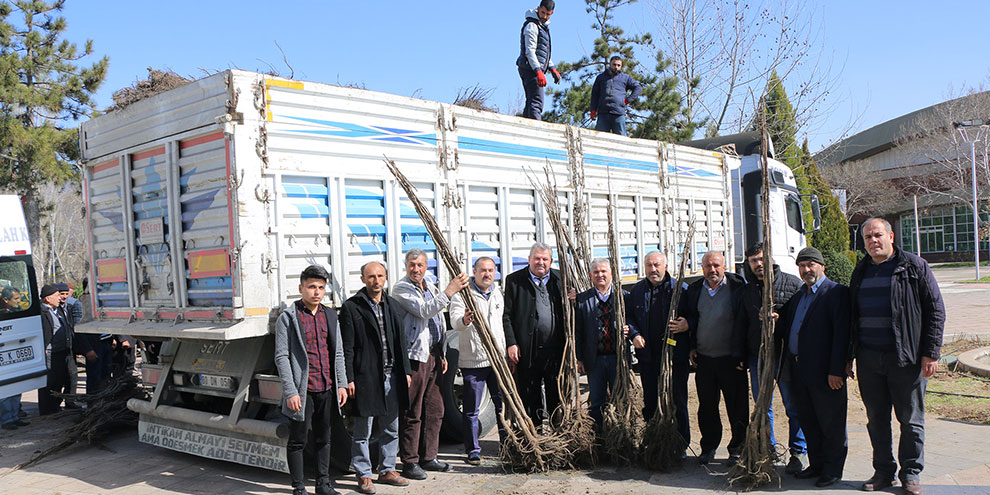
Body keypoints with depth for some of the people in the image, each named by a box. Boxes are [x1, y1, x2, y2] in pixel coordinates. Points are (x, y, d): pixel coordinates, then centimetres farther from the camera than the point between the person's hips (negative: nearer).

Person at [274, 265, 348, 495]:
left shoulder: (330, 315, 11)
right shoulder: (288, 317, -6)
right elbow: (281, 357, -9)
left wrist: (341, 384, 8)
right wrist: (291, 392, -14)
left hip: (327, 390, 5)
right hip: (302, 390, -5)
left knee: (323, 439, 14)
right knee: (298, 440, 4)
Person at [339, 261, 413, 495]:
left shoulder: (392, 305, 12)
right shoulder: (351, 307, -6)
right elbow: (347, 348, -8)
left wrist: (406, 370, 11)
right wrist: (349, 379, -12)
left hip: (391, 377, 6)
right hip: (366, 377, -6)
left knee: (391, 429, 15)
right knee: (362, 432, 4)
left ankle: (387, 470, 28)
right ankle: (364, 476, 16)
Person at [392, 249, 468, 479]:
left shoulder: (430, 287, 18)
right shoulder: (401, 289, -8)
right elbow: (424, 311, -23)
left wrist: (442, 354, 20)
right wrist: (450, 290, -24)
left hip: (433, 354, 8)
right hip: (415, 355, -8)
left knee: (435, 409, 12)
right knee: (412, 413, -3)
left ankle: (428, 457, 23)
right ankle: (410, 462, 6)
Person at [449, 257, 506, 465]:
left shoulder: (497, 293, 13)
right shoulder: (462, 294, -7)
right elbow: (455, 321, -22)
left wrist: (506, 351, 22)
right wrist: (464, 320, -45)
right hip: (472, 360, -5)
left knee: (504, 403, 11)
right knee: (471, 409, 2)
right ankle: (473, 450, 14)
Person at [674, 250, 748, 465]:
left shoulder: (737, 288, -6)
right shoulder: (694, 290, 8)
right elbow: (688, 318, 18)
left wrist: (742, 354, -10)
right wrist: (692, 347, 9)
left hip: (731, 358, -4)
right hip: (704, 358, 4)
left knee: (737, 407, 4)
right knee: (706, 406, 11)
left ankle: (737, 450, 17)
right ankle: (708, 447, 25)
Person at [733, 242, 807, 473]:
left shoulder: (792, 283, 0)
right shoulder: (748, 290, 13)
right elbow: (741, 324, 18)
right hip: (757, 356, 5)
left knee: (793, 406, 1)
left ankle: (799, 452, 12)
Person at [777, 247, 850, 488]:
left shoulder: (836, 292, -8)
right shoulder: (797, 295, 17)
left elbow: (841, 333, -14)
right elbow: (786, 328, 20)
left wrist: (836, 370, -18)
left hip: (824, 371, -7)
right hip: (798, 370, 8)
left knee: (831, 423, 5)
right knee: (808, 422, 15)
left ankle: (832, 469, 17)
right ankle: (817, 465, 27)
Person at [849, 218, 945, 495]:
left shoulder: (914, 267, -1)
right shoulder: (861, 272, 12)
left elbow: (936, 310, -3)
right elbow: (852, 316, 18)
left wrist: (931, 353, -9)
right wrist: (849, 354, 13)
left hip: (906, 358, -4)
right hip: (868, 359, 4)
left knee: (910, 419, 5)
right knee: (876, 419, 9)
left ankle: (911, 473, 18)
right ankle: (883, 471, 21)